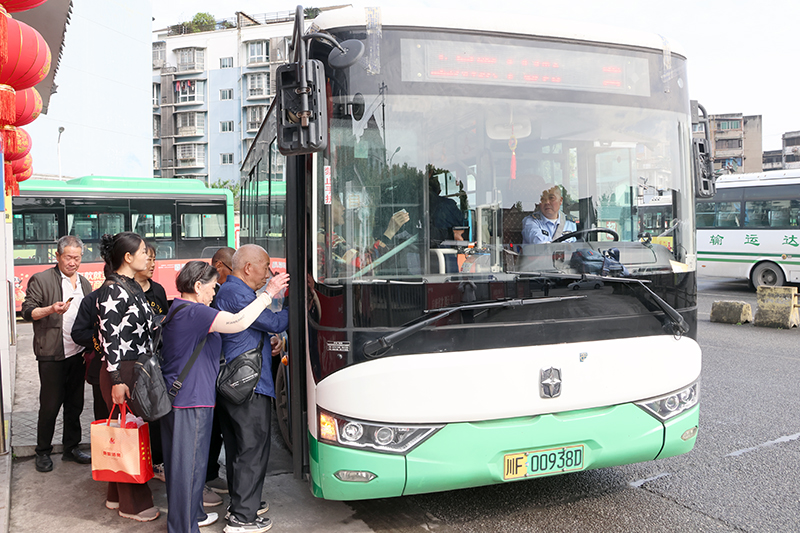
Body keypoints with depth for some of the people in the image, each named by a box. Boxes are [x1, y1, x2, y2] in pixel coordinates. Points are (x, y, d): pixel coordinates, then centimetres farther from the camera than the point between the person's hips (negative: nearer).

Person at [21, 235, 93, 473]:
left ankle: (71, 447, 24)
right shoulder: (40, 280, -3)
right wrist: (51, 309, -24)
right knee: (50, 405, 1)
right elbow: (27, 311, -7)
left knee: (75, 404, 12)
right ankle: (43, 453, 16)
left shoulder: (85, 283, 14)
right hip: (52, 355, -5)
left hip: (78, 353, 5)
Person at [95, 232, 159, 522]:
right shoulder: (112, 290, -15)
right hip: (122, 371, -9)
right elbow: (109, 337, -18)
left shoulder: (133, 287, 14)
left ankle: (118, 495, 29)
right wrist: (117, 380, -20)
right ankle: (132, 504, 12)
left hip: (140, 369, 9)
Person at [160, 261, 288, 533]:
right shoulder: (194, 312, -20)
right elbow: (238, 322, -30)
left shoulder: (176, 309, 14)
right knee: (189, 465, -2)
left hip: (173, 396, 11)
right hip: (191, 401, -11)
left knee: (180, 462, 20)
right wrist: (268, 293, -20)